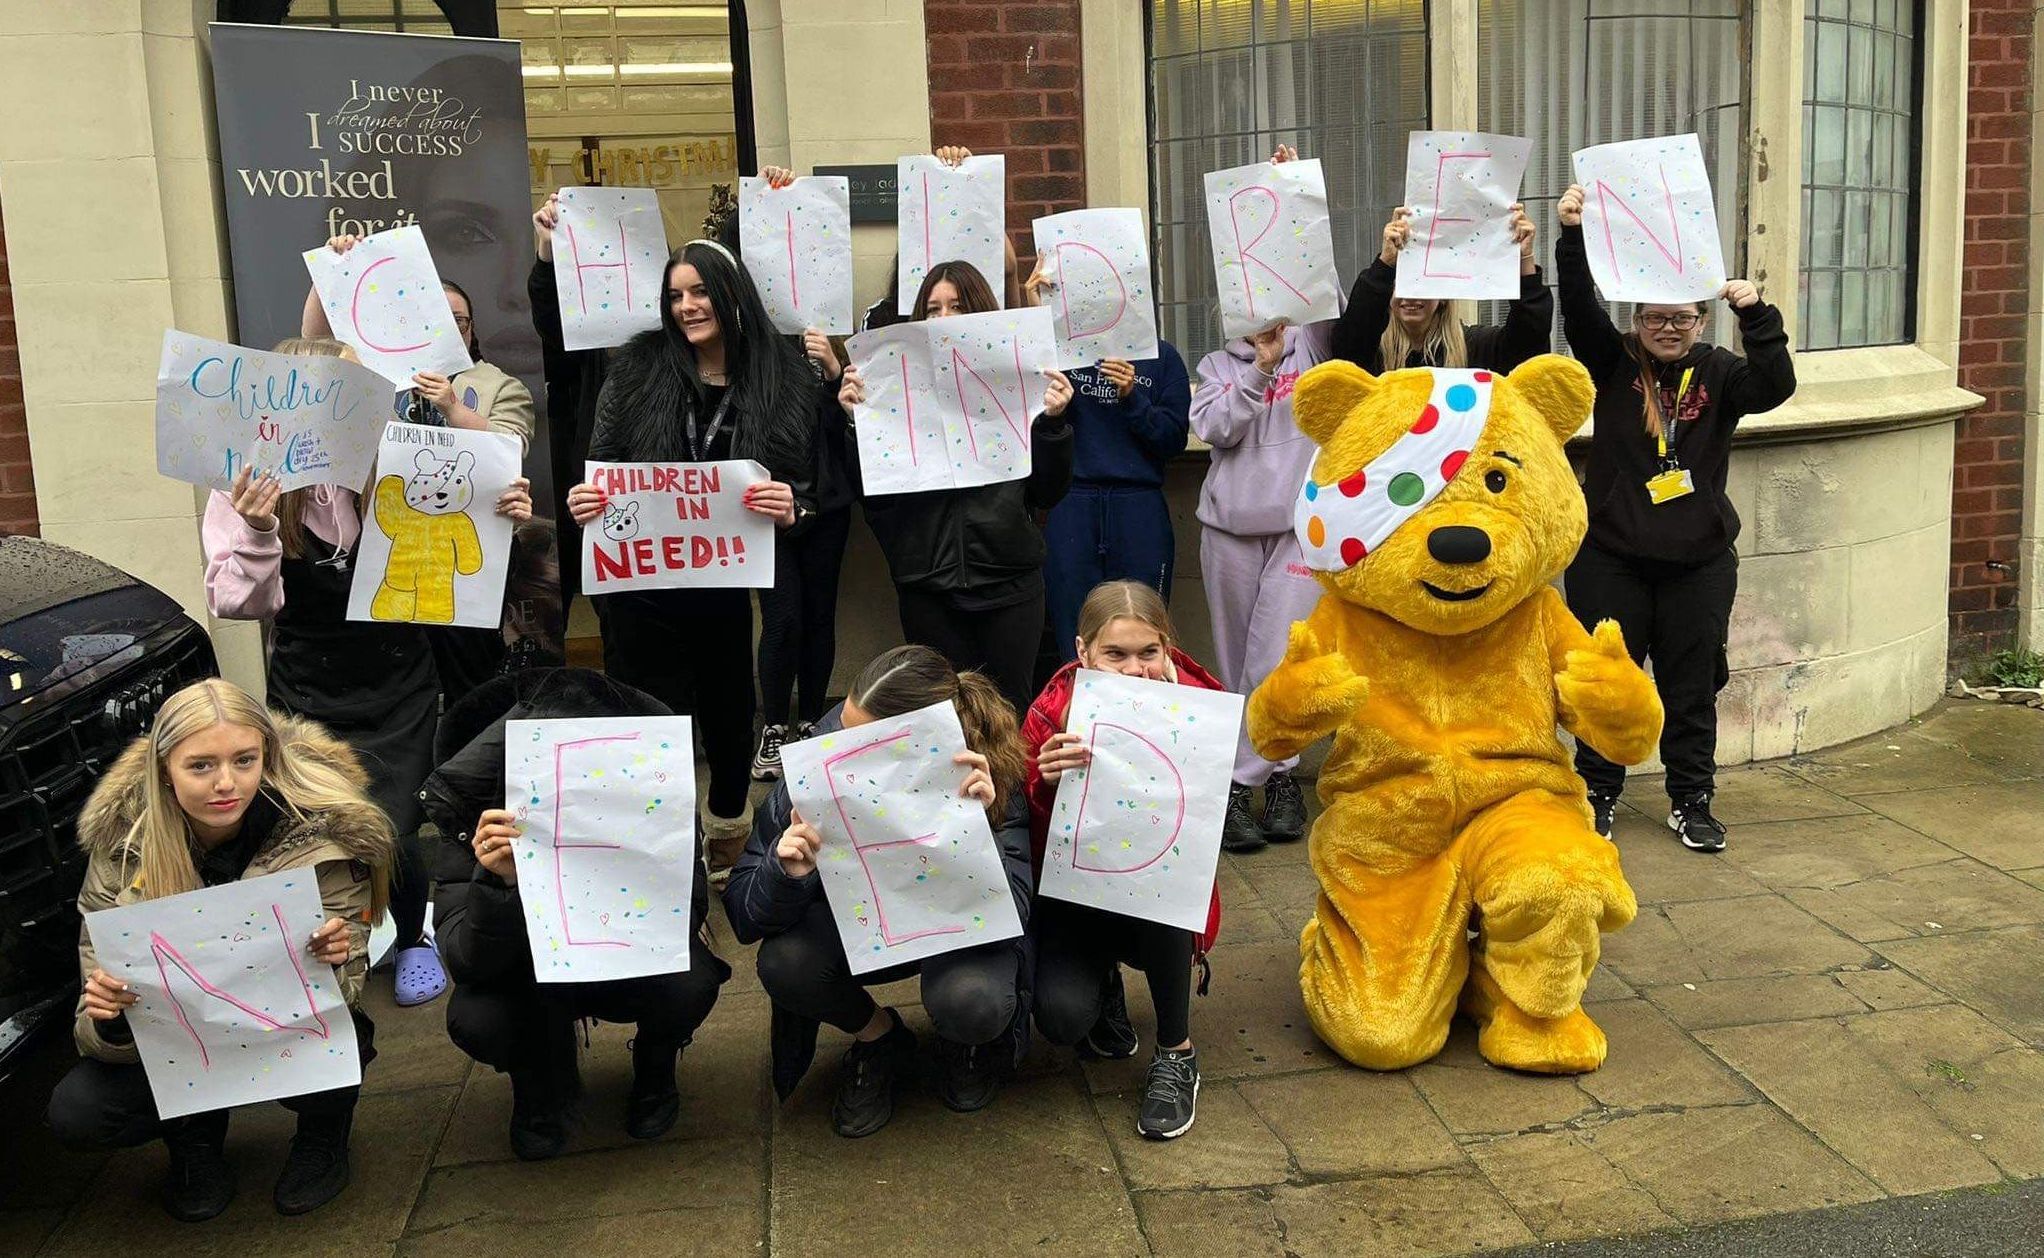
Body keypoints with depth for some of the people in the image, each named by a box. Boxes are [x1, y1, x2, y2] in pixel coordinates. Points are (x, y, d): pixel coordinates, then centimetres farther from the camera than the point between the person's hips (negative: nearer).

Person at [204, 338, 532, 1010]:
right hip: (308, 694, 0)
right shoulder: (246, 487, -9)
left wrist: (504, 520, -21)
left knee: (391, 835, -7)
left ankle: (413, 939, 27)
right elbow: (237, 603, -13)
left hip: (398, 690, 0)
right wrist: (256, 534, -30)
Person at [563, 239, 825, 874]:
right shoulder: (639, 366, 0)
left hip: (729, 588, 1)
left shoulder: (786, 381, -1)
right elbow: (600, 463, 3)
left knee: (729, 712, 17)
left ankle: (729, 832, 44)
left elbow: (806, 492, -1)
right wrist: (584, 501, -19)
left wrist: (789, 509, -23)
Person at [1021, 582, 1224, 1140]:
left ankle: (1177, 1055, -11)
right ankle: (1104, 980, 17)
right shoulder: (1052, 713, -16)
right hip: (1075, 892, 0)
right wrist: (1047, 784, -34)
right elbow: (1036, 845, -13)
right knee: (1062, 1016, -25)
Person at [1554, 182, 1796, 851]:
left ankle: (1691, 802, 22)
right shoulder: (1614, 362, 0)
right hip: (1611, 559, -1)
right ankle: (1598, 796, 20)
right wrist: (1571, 236, -29)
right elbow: (1579, 307, -15)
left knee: (1692, 688, 9)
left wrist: (1756, 315, -28)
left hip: (1699, 563, 1)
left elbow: (1776, 385, -15)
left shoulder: (1719, 374, 3)